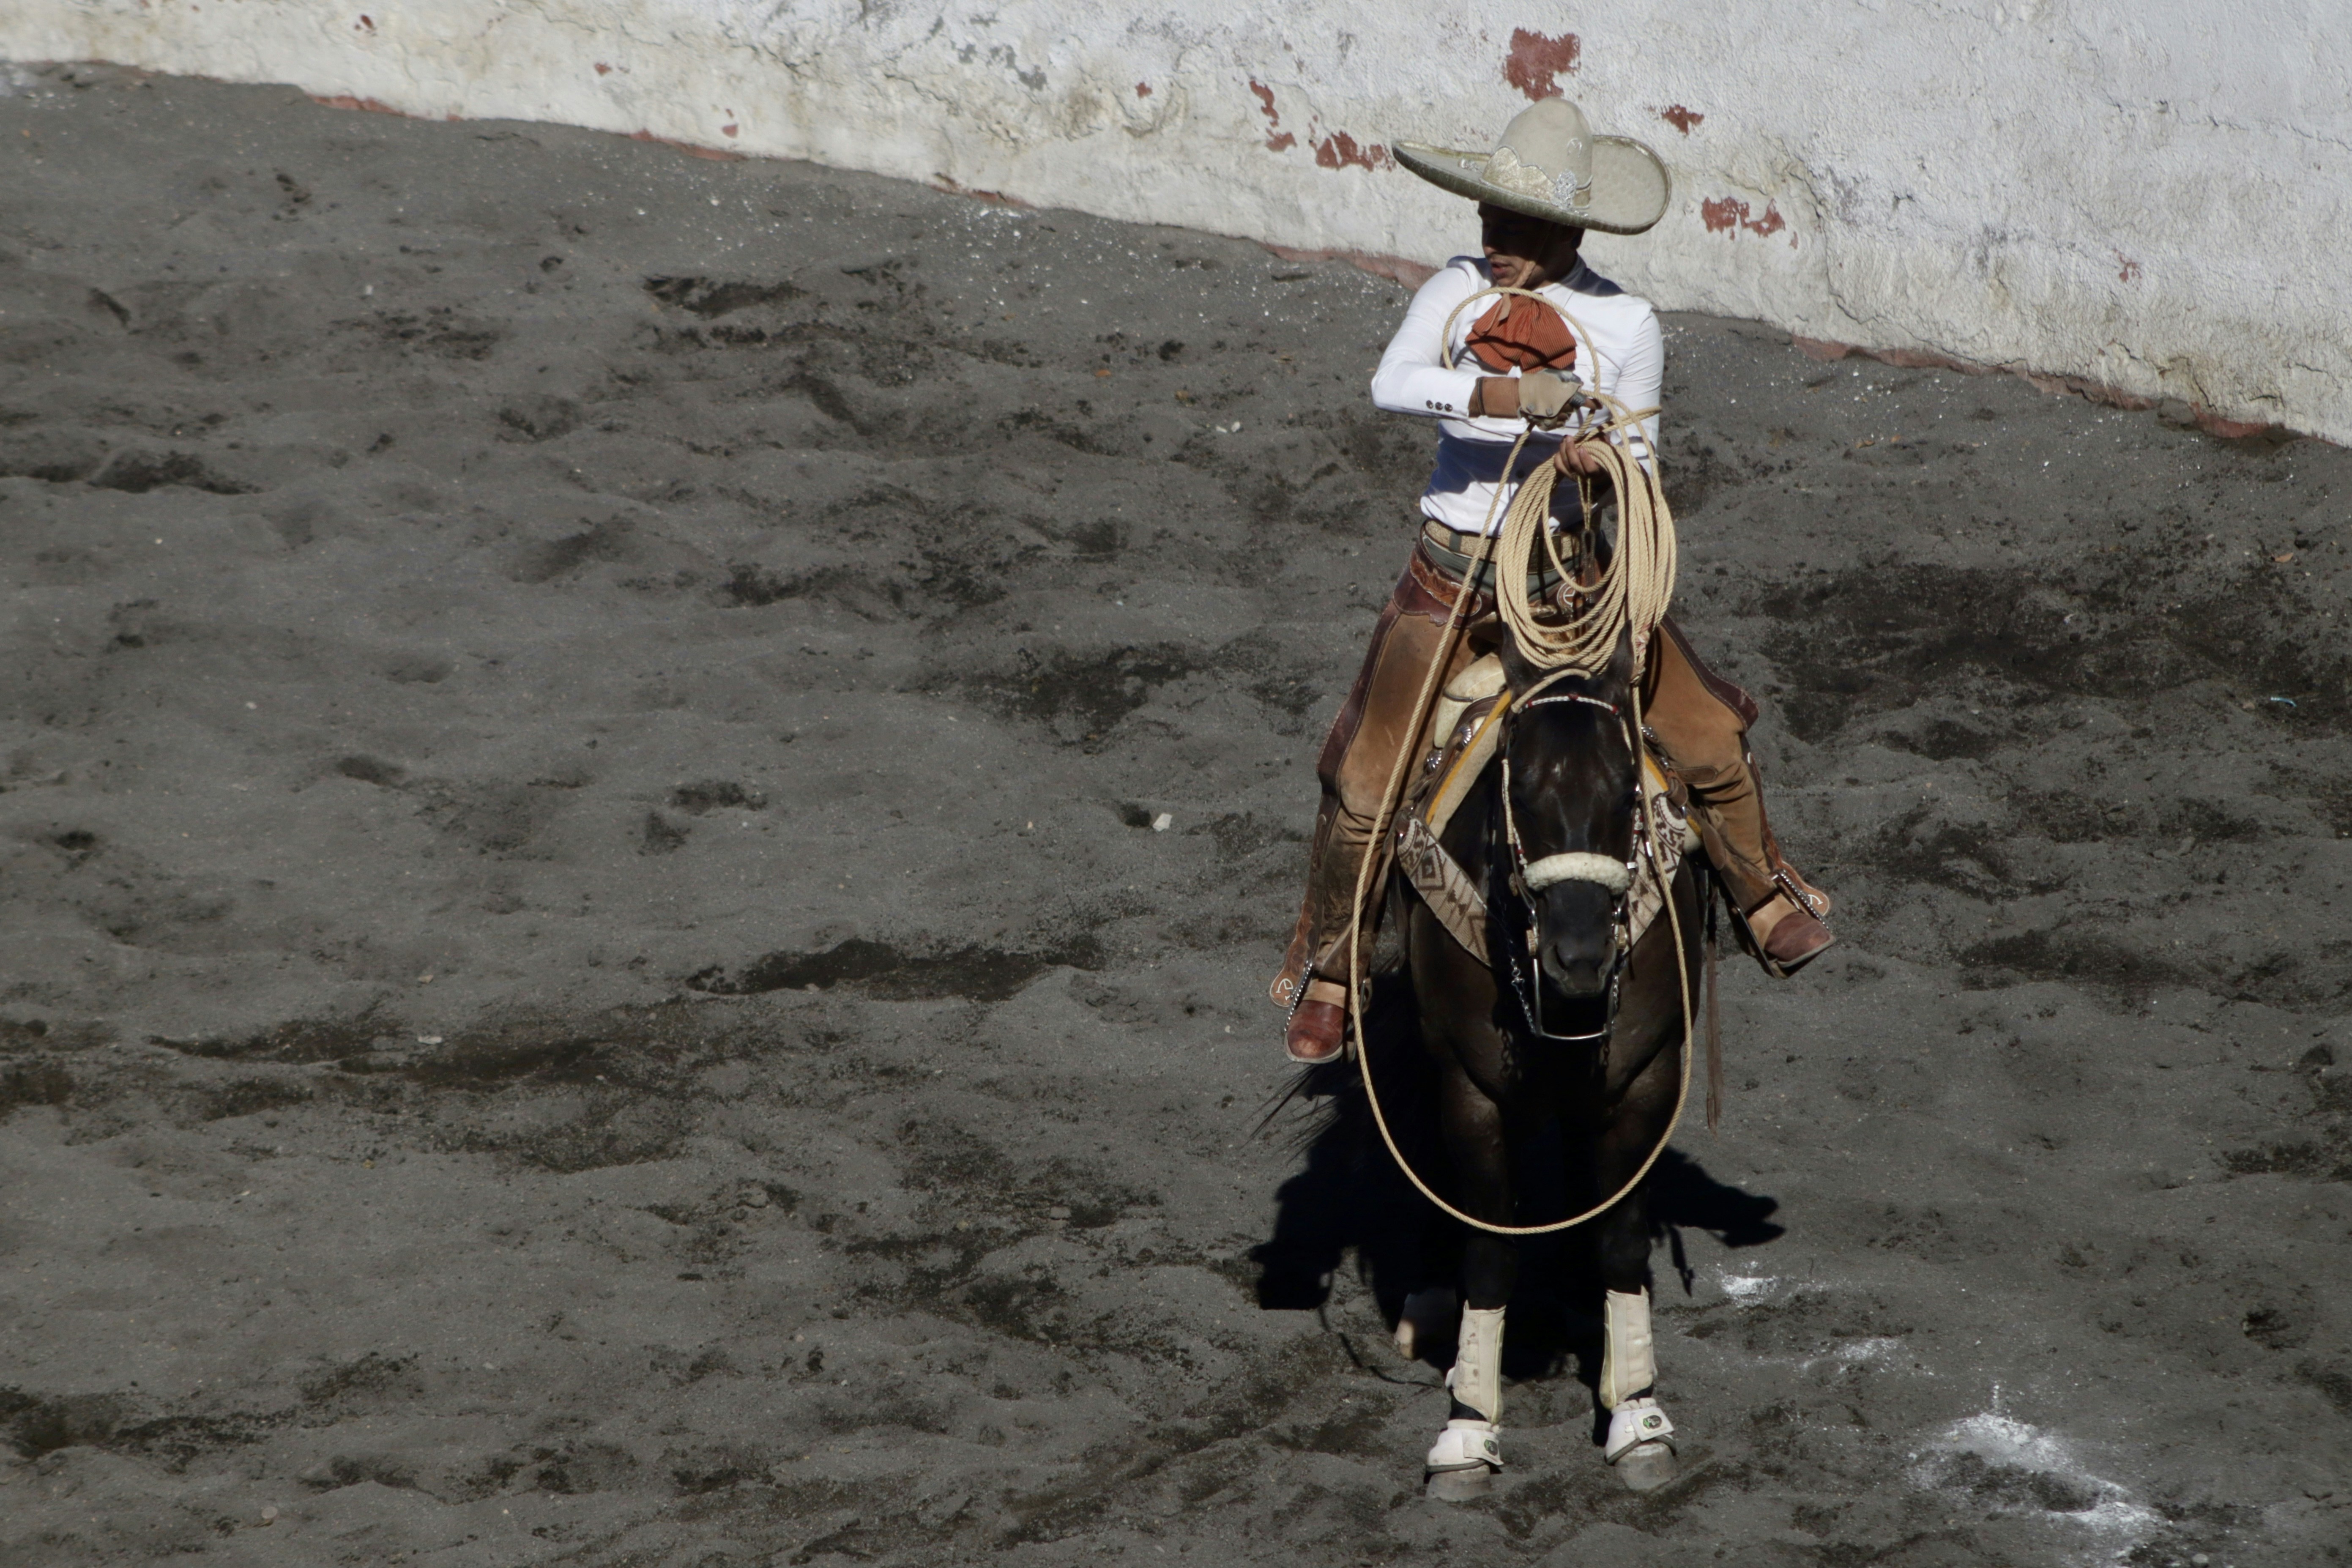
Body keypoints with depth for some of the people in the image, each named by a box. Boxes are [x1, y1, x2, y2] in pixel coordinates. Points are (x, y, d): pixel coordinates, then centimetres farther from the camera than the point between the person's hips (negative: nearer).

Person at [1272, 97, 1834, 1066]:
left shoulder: (1626, 327, -6)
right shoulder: (1457, 293, -7)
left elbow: (1639, 471, -2)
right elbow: (1392, 384, -25)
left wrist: (1601, 466, -26)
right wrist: (1502, 394, -38)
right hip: (1450, 581, 0)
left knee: (1710, 739, -1)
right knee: (1364, 787, 1)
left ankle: (1765, 901, 26)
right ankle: (1326, 971, 22)